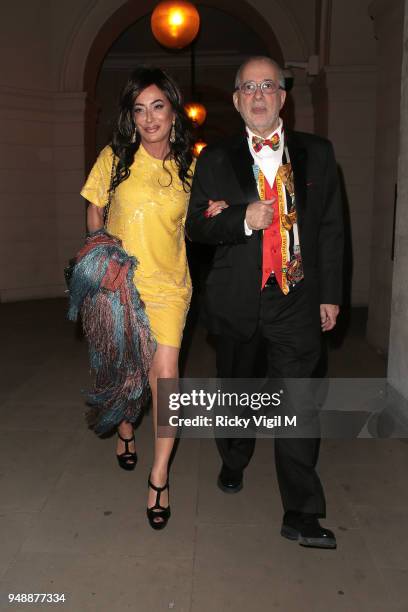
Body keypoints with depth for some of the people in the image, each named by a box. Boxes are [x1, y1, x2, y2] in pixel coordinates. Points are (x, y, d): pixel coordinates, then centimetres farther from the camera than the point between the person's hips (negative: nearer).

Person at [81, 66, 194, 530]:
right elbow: (94, 213, 8)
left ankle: (159, 476, 3)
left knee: (165, 373, -11)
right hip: (119, 282, 0)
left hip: (168, 284, 0)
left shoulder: (188, 168, 3)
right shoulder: (115, 158, -2)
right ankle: (125, 429, 45)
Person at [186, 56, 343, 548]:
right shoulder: (215, 160, 4)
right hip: (235, 300, 1)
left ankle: (301, 513, 8)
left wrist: (330, 294, 2)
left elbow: (331, 228, 5)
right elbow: (196, 226, 1)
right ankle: (233, 462, 45)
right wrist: (244, 221, -17)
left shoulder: (317, 153, 5)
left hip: (295, 300, -1)